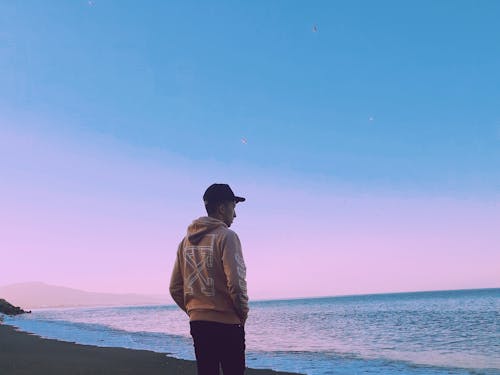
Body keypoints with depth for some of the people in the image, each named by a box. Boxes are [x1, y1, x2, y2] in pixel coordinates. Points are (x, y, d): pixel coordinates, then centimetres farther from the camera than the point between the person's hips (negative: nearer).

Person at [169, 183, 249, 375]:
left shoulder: (186, 241, 11)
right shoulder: (226, 236, -10)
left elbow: (175, 288, 10)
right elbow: (236, 283, -18)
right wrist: (243, 314, -3)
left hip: (197, 323, 7)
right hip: (226, 323, -7)